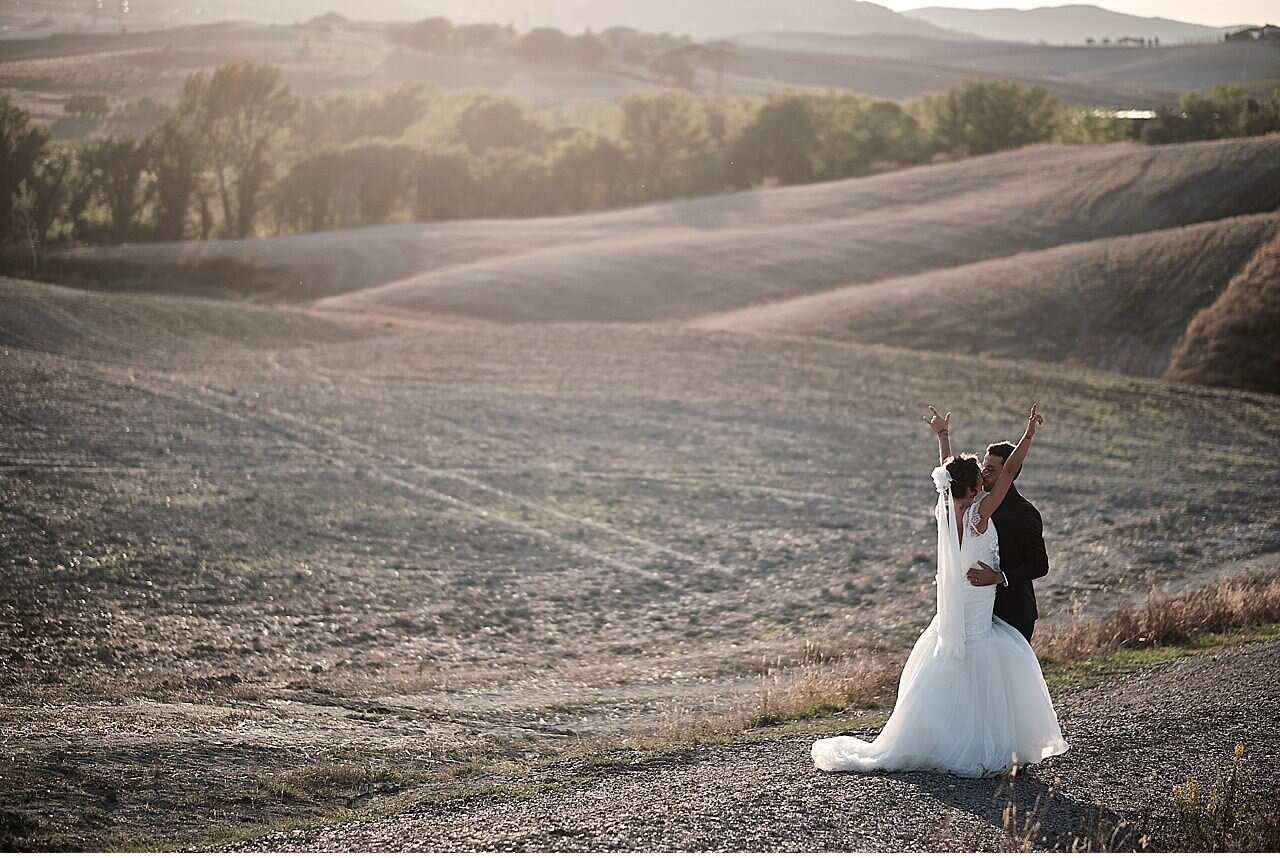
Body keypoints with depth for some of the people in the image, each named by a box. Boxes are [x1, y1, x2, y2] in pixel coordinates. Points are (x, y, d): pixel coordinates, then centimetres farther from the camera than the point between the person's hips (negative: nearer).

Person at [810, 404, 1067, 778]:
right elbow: (1009, 471, -18)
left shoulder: (946, 507, 1)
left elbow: (948, 471, 18)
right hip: (975, 622, -8)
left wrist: (941, 435, 30)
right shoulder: (978, 513, -17)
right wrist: (1028, 435, -16)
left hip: (952, 617, 8)